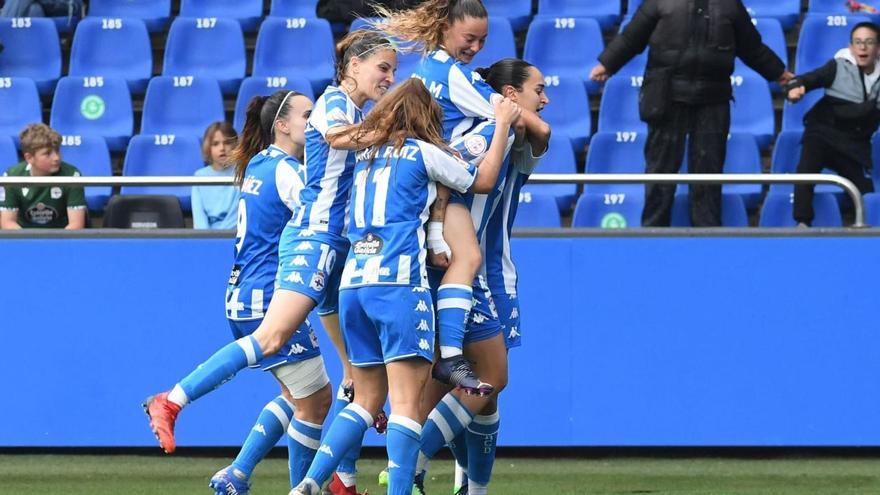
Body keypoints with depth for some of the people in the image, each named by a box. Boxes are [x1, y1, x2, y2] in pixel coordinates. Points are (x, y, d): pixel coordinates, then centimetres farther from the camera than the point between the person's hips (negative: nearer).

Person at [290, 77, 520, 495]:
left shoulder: (367, 154, 18)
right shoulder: (422, 152, 3)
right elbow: (483, 181, 15)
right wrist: (503, 125, 25)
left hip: (353, 282, 7)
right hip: (398, 283, -7)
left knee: (366, 400, 15)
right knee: (407, 401, -10)